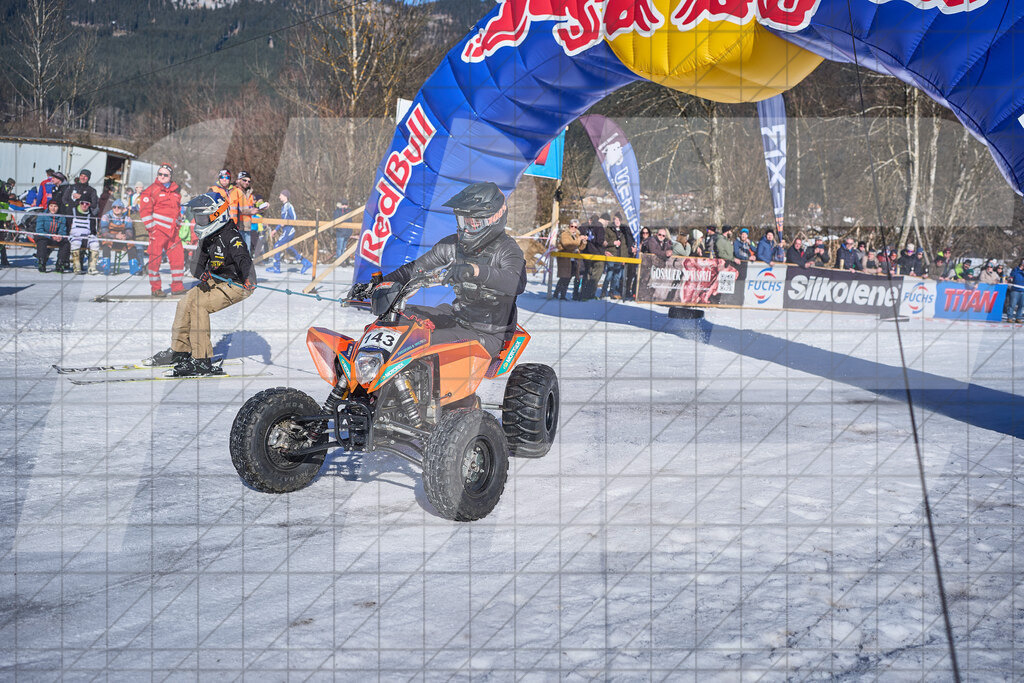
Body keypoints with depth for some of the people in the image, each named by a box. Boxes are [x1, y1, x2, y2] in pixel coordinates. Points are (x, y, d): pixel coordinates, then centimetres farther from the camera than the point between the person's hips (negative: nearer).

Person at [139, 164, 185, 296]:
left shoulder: (176, 190, 16)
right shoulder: (152, 190, -2)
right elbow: (144, 209, -6)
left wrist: (177, 225, 20)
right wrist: (150, 228, -11)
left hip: (172, 230, 5)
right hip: (158, 230, -5)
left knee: (178, 256, 1)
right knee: (155, 258, -3)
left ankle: (177, 286, 10)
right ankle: (156, 288, 5)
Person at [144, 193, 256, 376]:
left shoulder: (231, 236, -22)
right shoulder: (207, 237, 5)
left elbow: (243, 259, -39)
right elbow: (198, 262, 3)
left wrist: (249, 279, -58)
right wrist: (201, 273, -21)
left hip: (236, 285, -9)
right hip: (214, 281, 9)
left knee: (199, 305, -23)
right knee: (185, 304, 7)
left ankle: (202, 361, -23)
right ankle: (179, 351, 25)